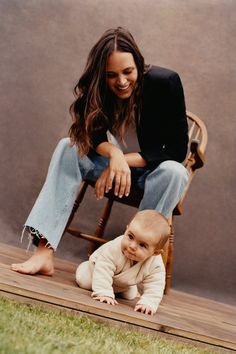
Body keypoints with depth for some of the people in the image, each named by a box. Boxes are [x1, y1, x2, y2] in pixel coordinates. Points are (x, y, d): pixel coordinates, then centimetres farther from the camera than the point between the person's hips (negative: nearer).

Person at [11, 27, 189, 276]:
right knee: (69, 147, -21)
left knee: (173, 172, -36)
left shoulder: (166, 82, -23)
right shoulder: (98, 89, -13)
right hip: (117, 162, 3)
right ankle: (45, 252, -32)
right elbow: (95, 138, -8)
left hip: (153, 169, -3)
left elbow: (177, 151, -21)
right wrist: (113, 153, -32)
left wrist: (125, 160, -29)